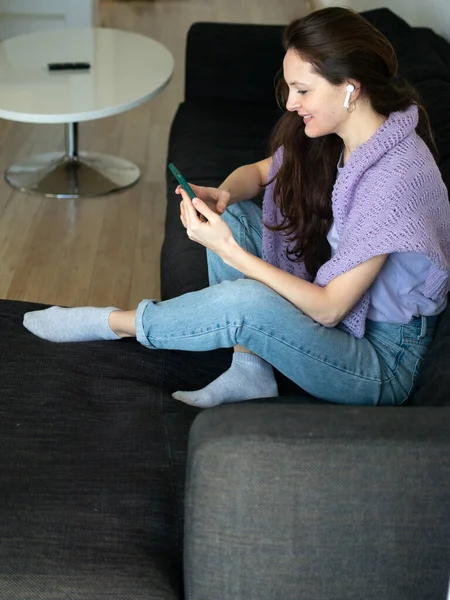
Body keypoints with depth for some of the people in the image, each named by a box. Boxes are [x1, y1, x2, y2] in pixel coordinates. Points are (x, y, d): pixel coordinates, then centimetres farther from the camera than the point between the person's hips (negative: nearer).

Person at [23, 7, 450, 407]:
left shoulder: (395, 178, -30)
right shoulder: (329, 133, -5)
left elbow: (329, 308, -28)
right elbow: (260, 172, 12)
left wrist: (230, 251, -28)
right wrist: (223, 194, -12)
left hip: (383, 364, -9)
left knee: (244, 302, -31)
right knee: (230, 214, 0)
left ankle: (112, 323, -4)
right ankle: (250, 372, -4)